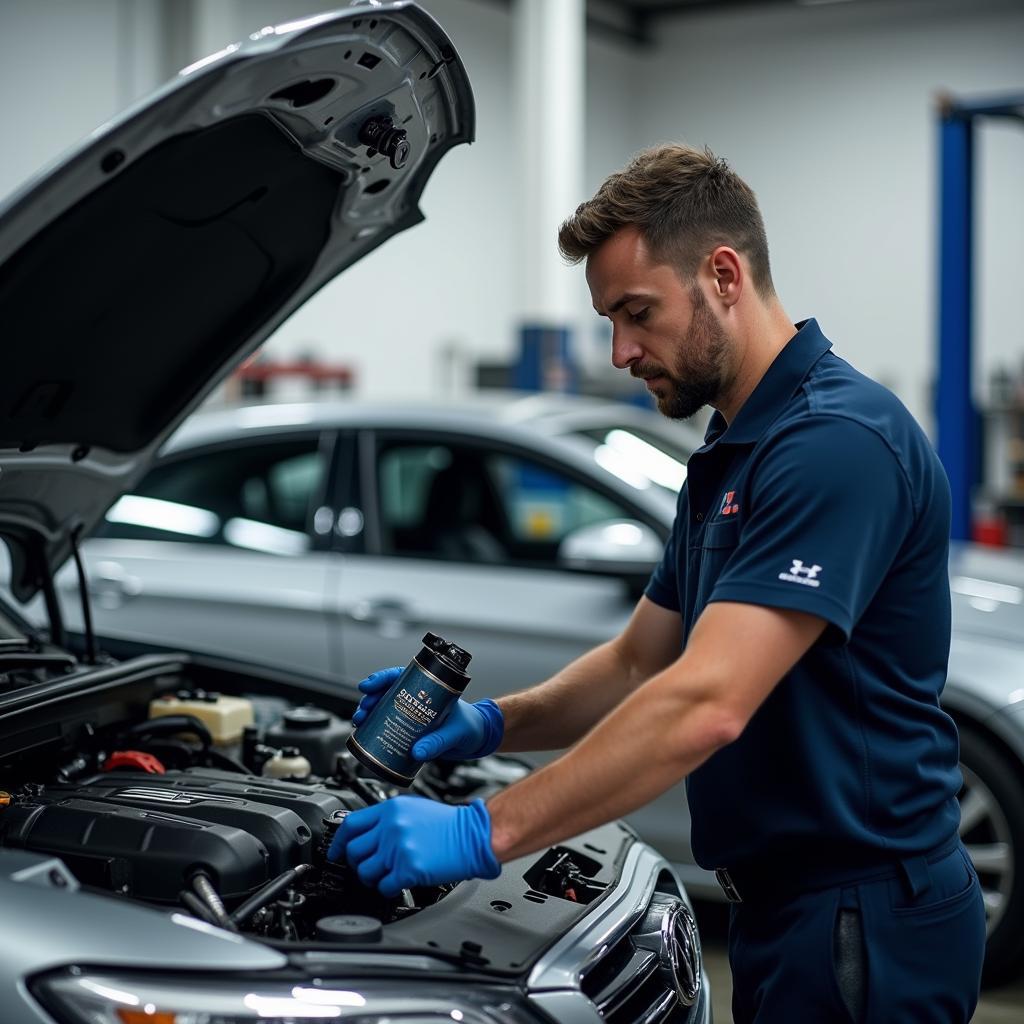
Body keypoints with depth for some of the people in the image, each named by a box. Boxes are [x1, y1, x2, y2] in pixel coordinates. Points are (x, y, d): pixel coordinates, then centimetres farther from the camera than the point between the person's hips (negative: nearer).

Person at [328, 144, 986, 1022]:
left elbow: (704, 706, -29)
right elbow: (639, 665, 17)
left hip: (862, 922, -9)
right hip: (788, 907, 9)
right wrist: (489, 725, 0)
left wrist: (485, 834, -27)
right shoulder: (731, 453, 12)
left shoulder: (839, 440, -22)